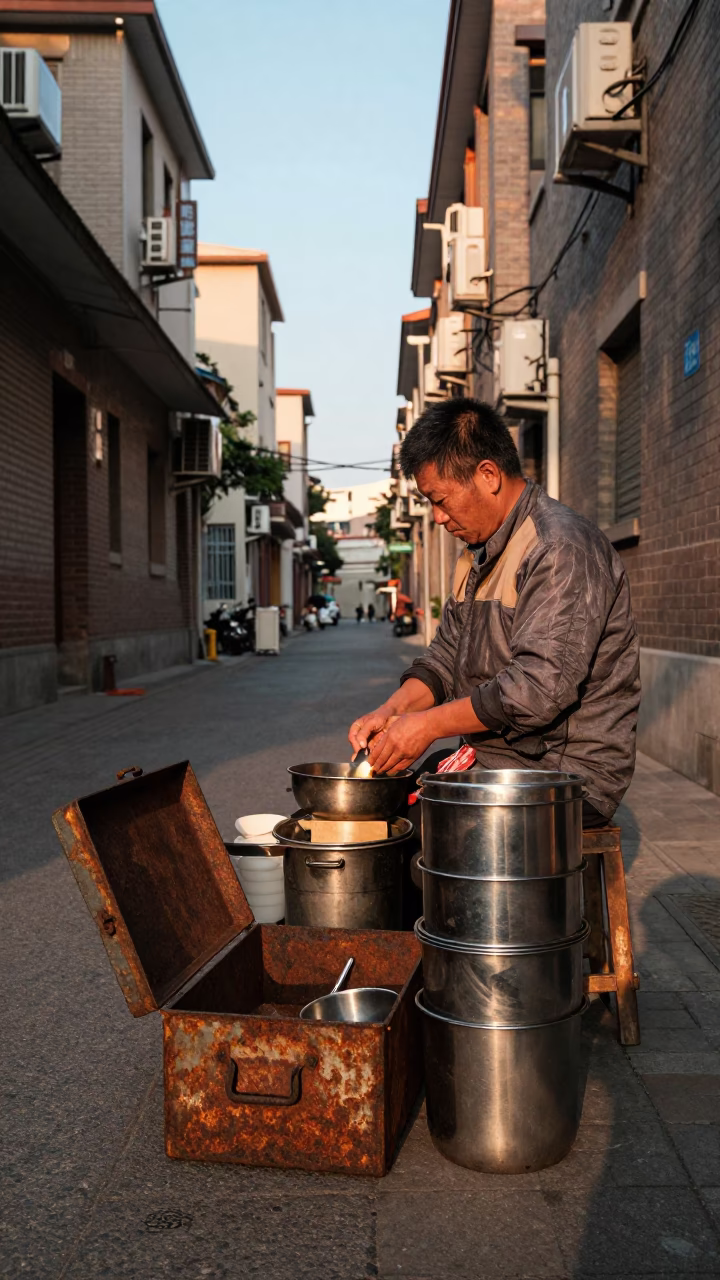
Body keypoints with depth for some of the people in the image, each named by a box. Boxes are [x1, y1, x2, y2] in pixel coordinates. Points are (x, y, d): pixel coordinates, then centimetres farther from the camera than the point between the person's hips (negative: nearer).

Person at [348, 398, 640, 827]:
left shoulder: (563, 548, -17)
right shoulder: (479, 557, 16)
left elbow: (542, 687, -25)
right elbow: (447, 655, 16)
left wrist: (429, 725, -20)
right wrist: (392, 710, -3)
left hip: (569, 775, -9)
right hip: (492, 760, 9)